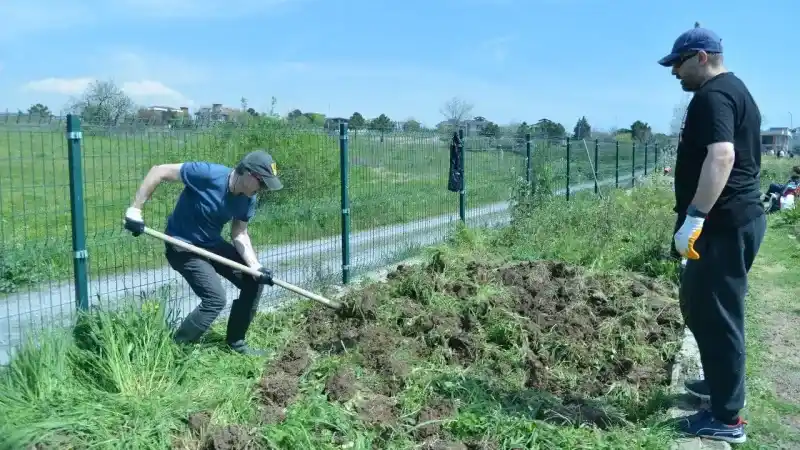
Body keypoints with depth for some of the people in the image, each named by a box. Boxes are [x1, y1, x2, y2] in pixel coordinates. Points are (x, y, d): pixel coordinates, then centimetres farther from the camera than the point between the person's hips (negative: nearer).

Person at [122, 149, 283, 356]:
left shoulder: (248, 199, -9)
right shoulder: (207, 174, -29)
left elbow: (239, 234, -4)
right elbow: (159, 171, -24)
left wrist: (256, 266, -19)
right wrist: (135, 209, -25)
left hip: (212, 244, 7)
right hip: (183, 246, -7)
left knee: (254, 281, 4)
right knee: (216, 298, -18)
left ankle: (235, 341, 19)